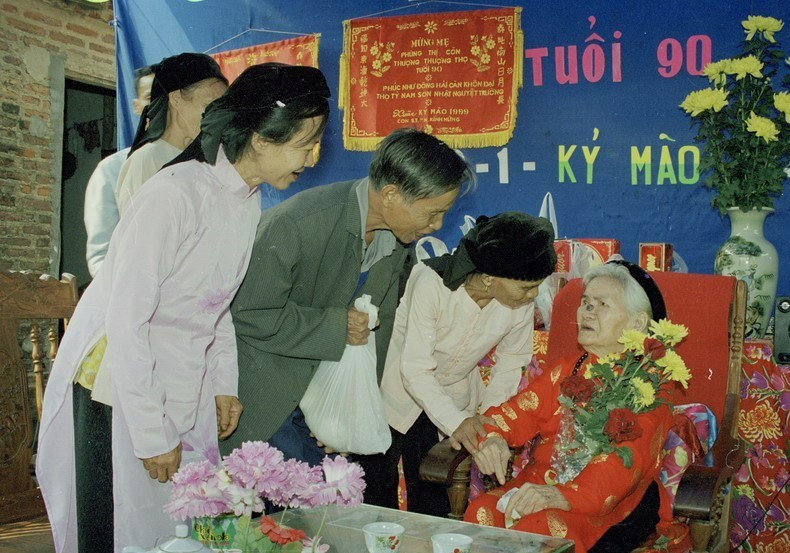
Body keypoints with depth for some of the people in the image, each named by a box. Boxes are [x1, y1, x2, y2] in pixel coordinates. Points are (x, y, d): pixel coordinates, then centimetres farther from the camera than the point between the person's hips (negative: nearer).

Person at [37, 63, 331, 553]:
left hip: (187, 394, 7)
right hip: (118, 388, -7)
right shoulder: (174, 195, -23)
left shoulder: (249, 201, 2)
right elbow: (126, 320, -22)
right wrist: (152, 434, -19)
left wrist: (225, 383, 9)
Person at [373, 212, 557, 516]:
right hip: (397, 390, -3)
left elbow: (512, 362, -2)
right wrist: (456, 421, -39)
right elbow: (415, 370, -29)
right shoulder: (432, 283, -32)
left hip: (454, 397, 3)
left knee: (433, 503, 4)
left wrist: (488, 416, -14)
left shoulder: (522, 302, -19)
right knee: (378, 495, 7)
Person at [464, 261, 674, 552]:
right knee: (481, 511, -26)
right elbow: (519, 410, 11)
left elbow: (624, 462, -16)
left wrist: (560, 495, -33)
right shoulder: (565, 371, 22)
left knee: (539, 527, -36)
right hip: (539, 482, 5)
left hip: (612, 504, -5)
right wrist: (494, 438, -16)